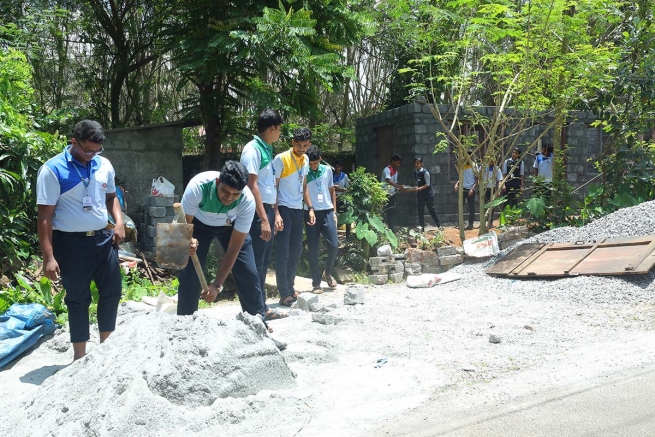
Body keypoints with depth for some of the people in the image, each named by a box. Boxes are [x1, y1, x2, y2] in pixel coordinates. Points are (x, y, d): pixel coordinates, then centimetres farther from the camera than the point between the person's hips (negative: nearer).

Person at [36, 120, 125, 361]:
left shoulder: (104, 165, 3)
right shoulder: (53, 170, -14)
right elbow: (45, 215, -15)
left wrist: (119, 222, 0)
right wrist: (48, 257, -19)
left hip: (104, 239, 6)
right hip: (71, 243, -5)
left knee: (112, 291, 14)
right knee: (78, 299, 5)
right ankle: (80, 355, 20)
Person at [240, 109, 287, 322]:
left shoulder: (267, 149, 14)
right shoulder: (253, 149, -13)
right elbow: (252, 185, -19)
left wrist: (272, 213, 15)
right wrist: (263, 219, -23)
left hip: (268, 209, 9)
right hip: (257, 212, -9)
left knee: (263, 262, 14)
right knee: (255, 263, -4)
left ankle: (262, 308, 22)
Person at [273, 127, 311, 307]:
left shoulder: (305, 160, 10)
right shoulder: (281, 159, -10)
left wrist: (310, 208, 15)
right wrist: (276, 213, -18)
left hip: (298, 210, 7)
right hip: (284, 209, -7)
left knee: (296, 251, 11)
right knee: (283, 253, -6)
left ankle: (290, 288, 23)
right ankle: (284, 294, -4)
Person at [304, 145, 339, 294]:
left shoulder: (327, 170, 7)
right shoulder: (304, 172, -3)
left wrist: (334, 211, 10)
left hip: (327, 211, 2)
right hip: (311, 213, -2)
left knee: (334, 245, -5)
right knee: (313, 250, 0)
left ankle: (327, 273, 21)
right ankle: (316, 283, 9)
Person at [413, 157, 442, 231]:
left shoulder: (425, 172, -14)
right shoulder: (415, 173, 5)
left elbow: (428, 184, -16)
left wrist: (420, 188, -27)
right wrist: (416, 188, -2)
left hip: (428, 193, -6)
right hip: (420, 194, 6)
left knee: (431, 210, -1)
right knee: (420, 211, 5)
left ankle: (439, 225, 12)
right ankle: (421, 227, 10)